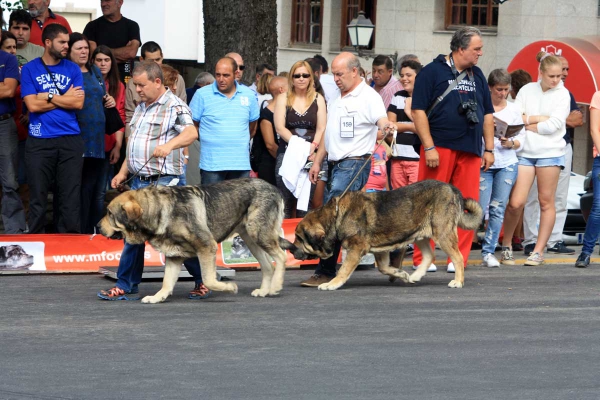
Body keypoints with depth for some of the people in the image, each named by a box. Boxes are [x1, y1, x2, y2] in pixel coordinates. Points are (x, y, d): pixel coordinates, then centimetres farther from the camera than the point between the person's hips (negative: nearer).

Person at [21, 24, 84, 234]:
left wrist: (47, 97, -4)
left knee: (71, 197, 1)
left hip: (70, 140, 2)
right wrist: (64, 99, -2)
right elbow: (32, 105, -7)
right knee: (38, 197, 1)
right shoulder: (30, 69, 4)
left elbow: (78, 103, -2)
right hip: (39, 141, -2)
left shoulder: (73, 69, 9)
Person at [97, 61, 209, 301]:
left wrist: (169, 145, -42)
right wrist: (123, 173, 18)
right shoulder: (141, 108, 19)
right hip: (139, 180, 8)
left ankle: (203, 279, 10)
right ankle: (126, 286, 9)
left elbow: (191, 133, -24)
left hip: (163, 181, -8)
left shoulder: (174, 106, -7)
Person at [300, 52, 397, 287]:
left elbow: (382, 121, -21)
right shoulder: (336, 99, 19)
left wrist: (387, 127, -44)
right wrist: (317, 161, 20)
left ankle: (325, 272, -13)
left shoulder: (368, 97, -7)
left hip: (354, 164, -9)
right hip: (335, 165, 9)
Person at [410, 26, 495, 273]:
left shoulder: (477, 75, 17)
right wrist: (429, 147, -14)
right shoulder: (432, 72, -2)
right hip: (439, 148, -5)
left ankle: (459, 258, 9)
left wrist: (489, 149, 15)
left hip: (470, 151, 5)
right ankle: (422, 259, 3)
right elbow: (418, 111, -7)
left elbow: (487, 114, 22)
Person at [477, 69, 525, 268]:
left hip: (507, 164, 3)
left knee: (498, 209, 0)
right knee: (480, 208, -10)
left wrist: (510, 143, -11)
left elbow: (521, 138, 9)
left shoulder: (514, 110, 10)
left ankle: (488, 251, 6)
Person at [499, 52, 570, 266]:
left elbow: (554, 125, -10)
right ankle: (506, 247, 12)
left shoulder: (562, 94, 1)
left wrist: (528, 123, -3)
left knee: (546, 202, 3)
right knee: (516, 203, -5)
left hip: (550, 152, -1)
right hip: (525, 151, 1)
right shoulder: (527, 90, 8)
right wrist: (540, 118, -10)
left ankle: (539, 251, 9)